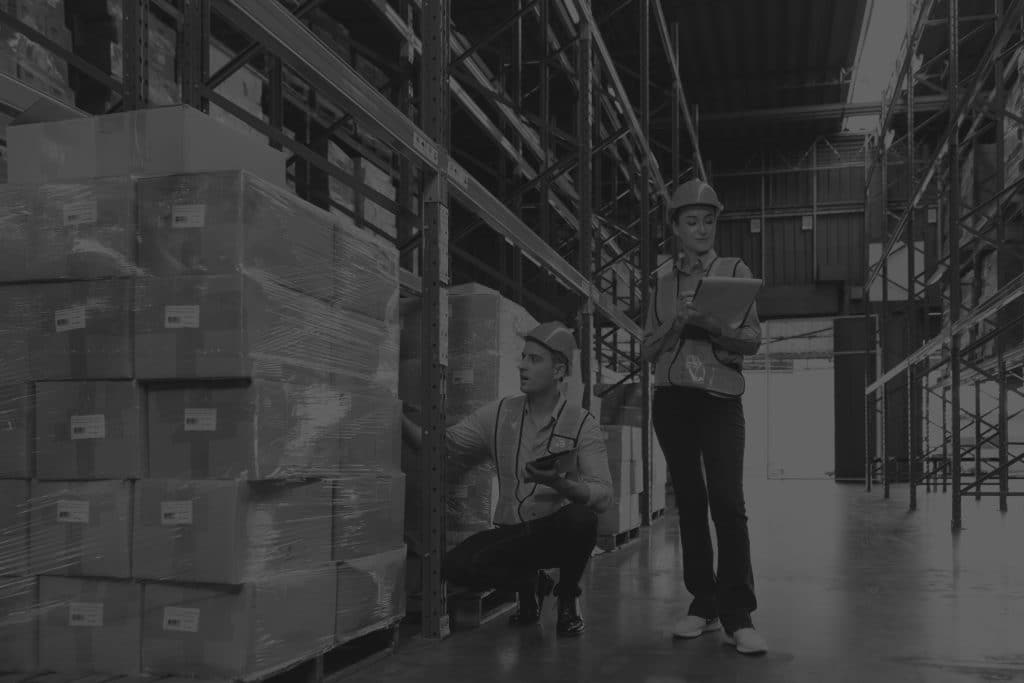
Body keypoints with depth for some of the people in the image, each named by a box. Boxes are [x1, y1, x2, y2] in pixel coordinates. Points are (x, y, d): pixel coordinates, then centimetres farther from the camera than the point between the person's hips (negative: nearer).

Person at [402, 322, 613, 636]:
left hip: (557, 533, -2)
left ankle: (568, 597, -2)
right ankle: (531, 584, 10)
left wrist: (559, 483, -35)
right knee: (456, 566, -23)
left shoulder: (582, 423, -7)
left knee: (580, 517, -35)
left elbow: (603, 496, -16)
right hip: (510, 533, 3)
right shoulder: (500, 414, 4)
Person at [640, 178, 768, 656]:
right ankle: (703, 604, 12)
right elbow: (648, 350, 11)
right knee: (690, 502, 5)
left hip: (720, 398, -3)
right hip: (672, 399, 3)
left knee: (728, 503, -13)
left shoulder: (734, 271, 6)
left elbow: (752, 340, -1)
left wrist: (711, 325, -20)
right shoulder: (663, 283, 14)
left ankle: (738, 616, -10)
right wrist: (675, 323, -7)